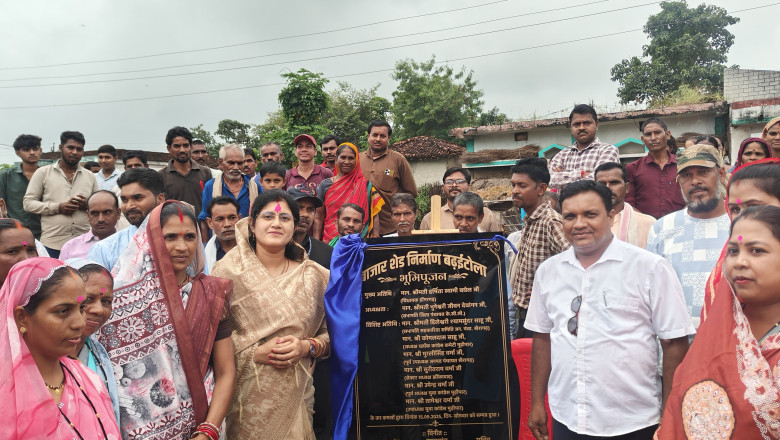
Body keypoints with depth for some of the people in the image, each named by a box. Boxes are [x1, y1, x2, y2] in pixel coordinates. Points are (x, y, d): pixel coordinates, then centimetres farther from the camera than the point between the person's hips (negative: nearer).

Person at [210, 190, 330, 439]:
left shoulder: (313, 276, 2)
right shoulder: (227, 271, -5)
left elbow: (330, 334, 7)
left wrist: (307, 346, -12)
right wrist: (255, 352, -16)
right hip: (245, 396, -2)